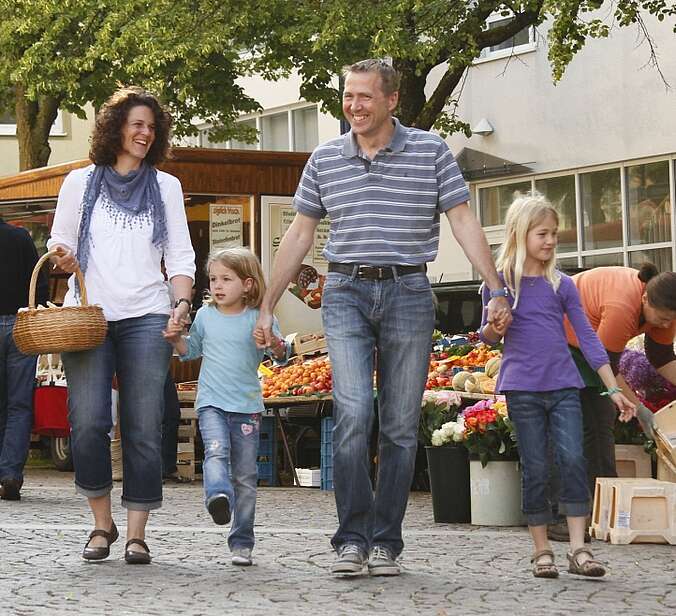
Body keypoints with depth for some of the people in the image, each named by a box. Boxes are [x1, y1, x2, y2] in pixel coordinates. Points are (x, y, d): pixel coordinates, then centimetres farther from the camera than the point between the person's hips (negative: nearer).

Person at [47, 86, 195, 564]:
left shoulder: (166, 186, 15)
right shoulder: (81, 182, 14)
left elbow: (181, 256, 11)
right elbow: (60, 244, 15)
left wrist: (182, 302, -5)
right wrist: (64, 257, -9)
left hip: (146, 317, 1)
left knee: (144, 428, -6)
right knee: (88, 421, -12)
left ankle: (137, 533, -1)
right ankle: (102, 522, 5)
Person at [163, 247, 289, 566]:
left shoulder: (258, 319, -2)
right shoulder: (204, 316, 8)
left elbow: (282, 354, -5)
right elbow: (191, 352, 23)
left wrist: (273, 343, -26)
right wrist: (176, 338, 4)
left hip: (247, 406, -1)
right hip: (211, 403, 1)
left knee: (245, 475, 3)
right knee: (216, 449, -29)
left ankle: (241, 543, 10)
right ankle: (218, 495, -54)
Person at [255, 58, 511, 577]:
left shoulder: (431, 151, 2)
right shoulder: (325, 159, 9)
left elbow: (464, 221, 0)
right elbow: (300, 234, 14)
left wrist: (497, 291, -8)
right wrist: (268, 305, 14)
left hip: (409, 294, 0)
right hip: (346, 293, 1)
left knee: (401, 426, 2)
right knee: (354, 412, -15)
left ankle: (386, 542, 9)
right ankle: (352, 539, -10)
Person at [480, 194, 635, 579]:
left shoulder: (562, 285, 7)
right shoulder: (500, 283, 2)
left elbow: (587, 337, 6)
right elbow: (490, 337, 13)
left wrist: (614, 388, 1)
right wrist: (492, 330, -12)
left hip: (564, 386, 2)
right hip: (522, 388, -1)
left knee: (574, 460, -10)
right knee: (536, 470, 0)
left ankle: (579, 549, -9)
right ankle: (542, 550, 9)